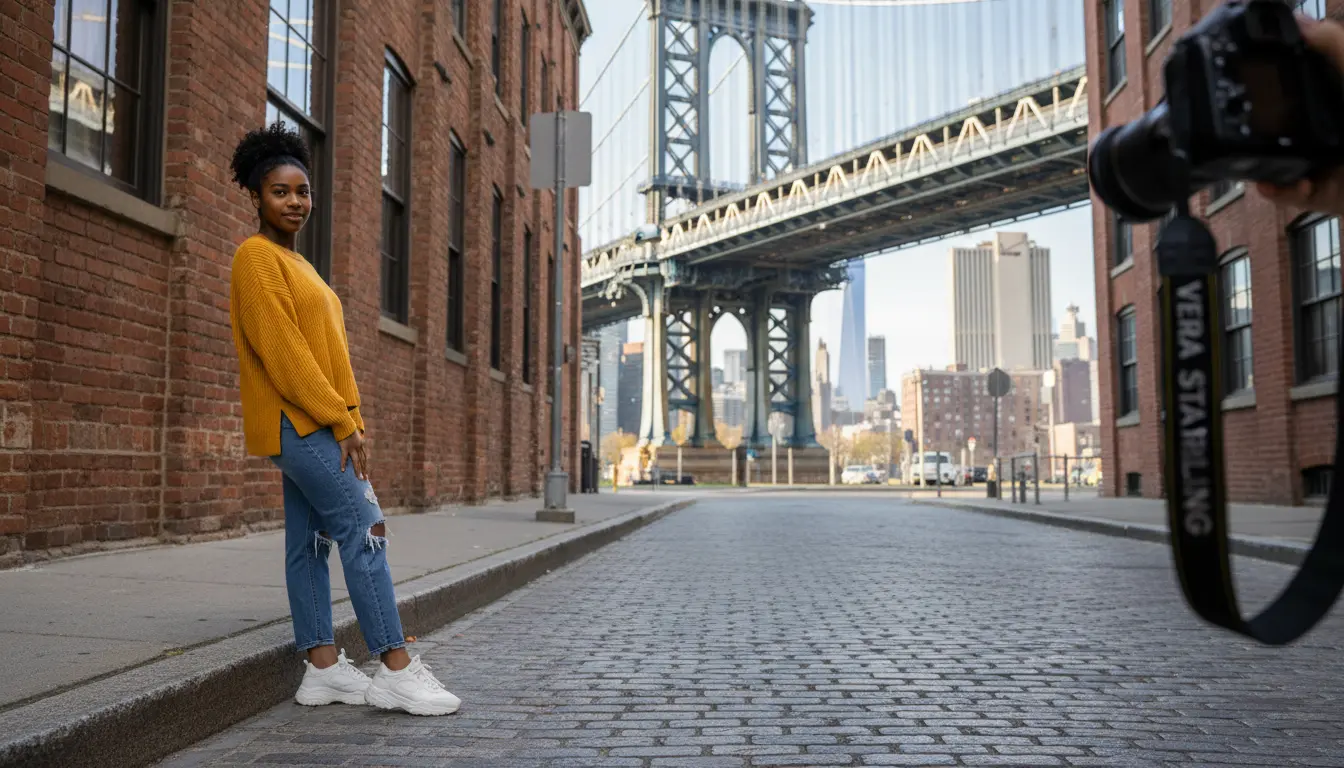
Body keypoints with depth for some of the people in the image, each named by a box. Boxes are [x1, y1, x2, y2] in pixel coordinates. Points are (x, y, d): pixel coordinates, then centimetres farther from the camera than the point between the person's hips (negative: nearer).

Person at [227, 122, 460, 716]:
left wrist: (347, 420, 11)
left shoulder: (294, 262, 21)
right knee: (363, 531, -11)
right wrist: (342, 420, -17)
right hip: (297, 422, -9)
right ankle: (395, 670, -8)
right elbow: (282, 350, -17)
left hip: (314, 425, 9)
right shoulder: (257, 256, -8)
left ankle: (323, 668, 13)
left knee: (309, 543, 9)